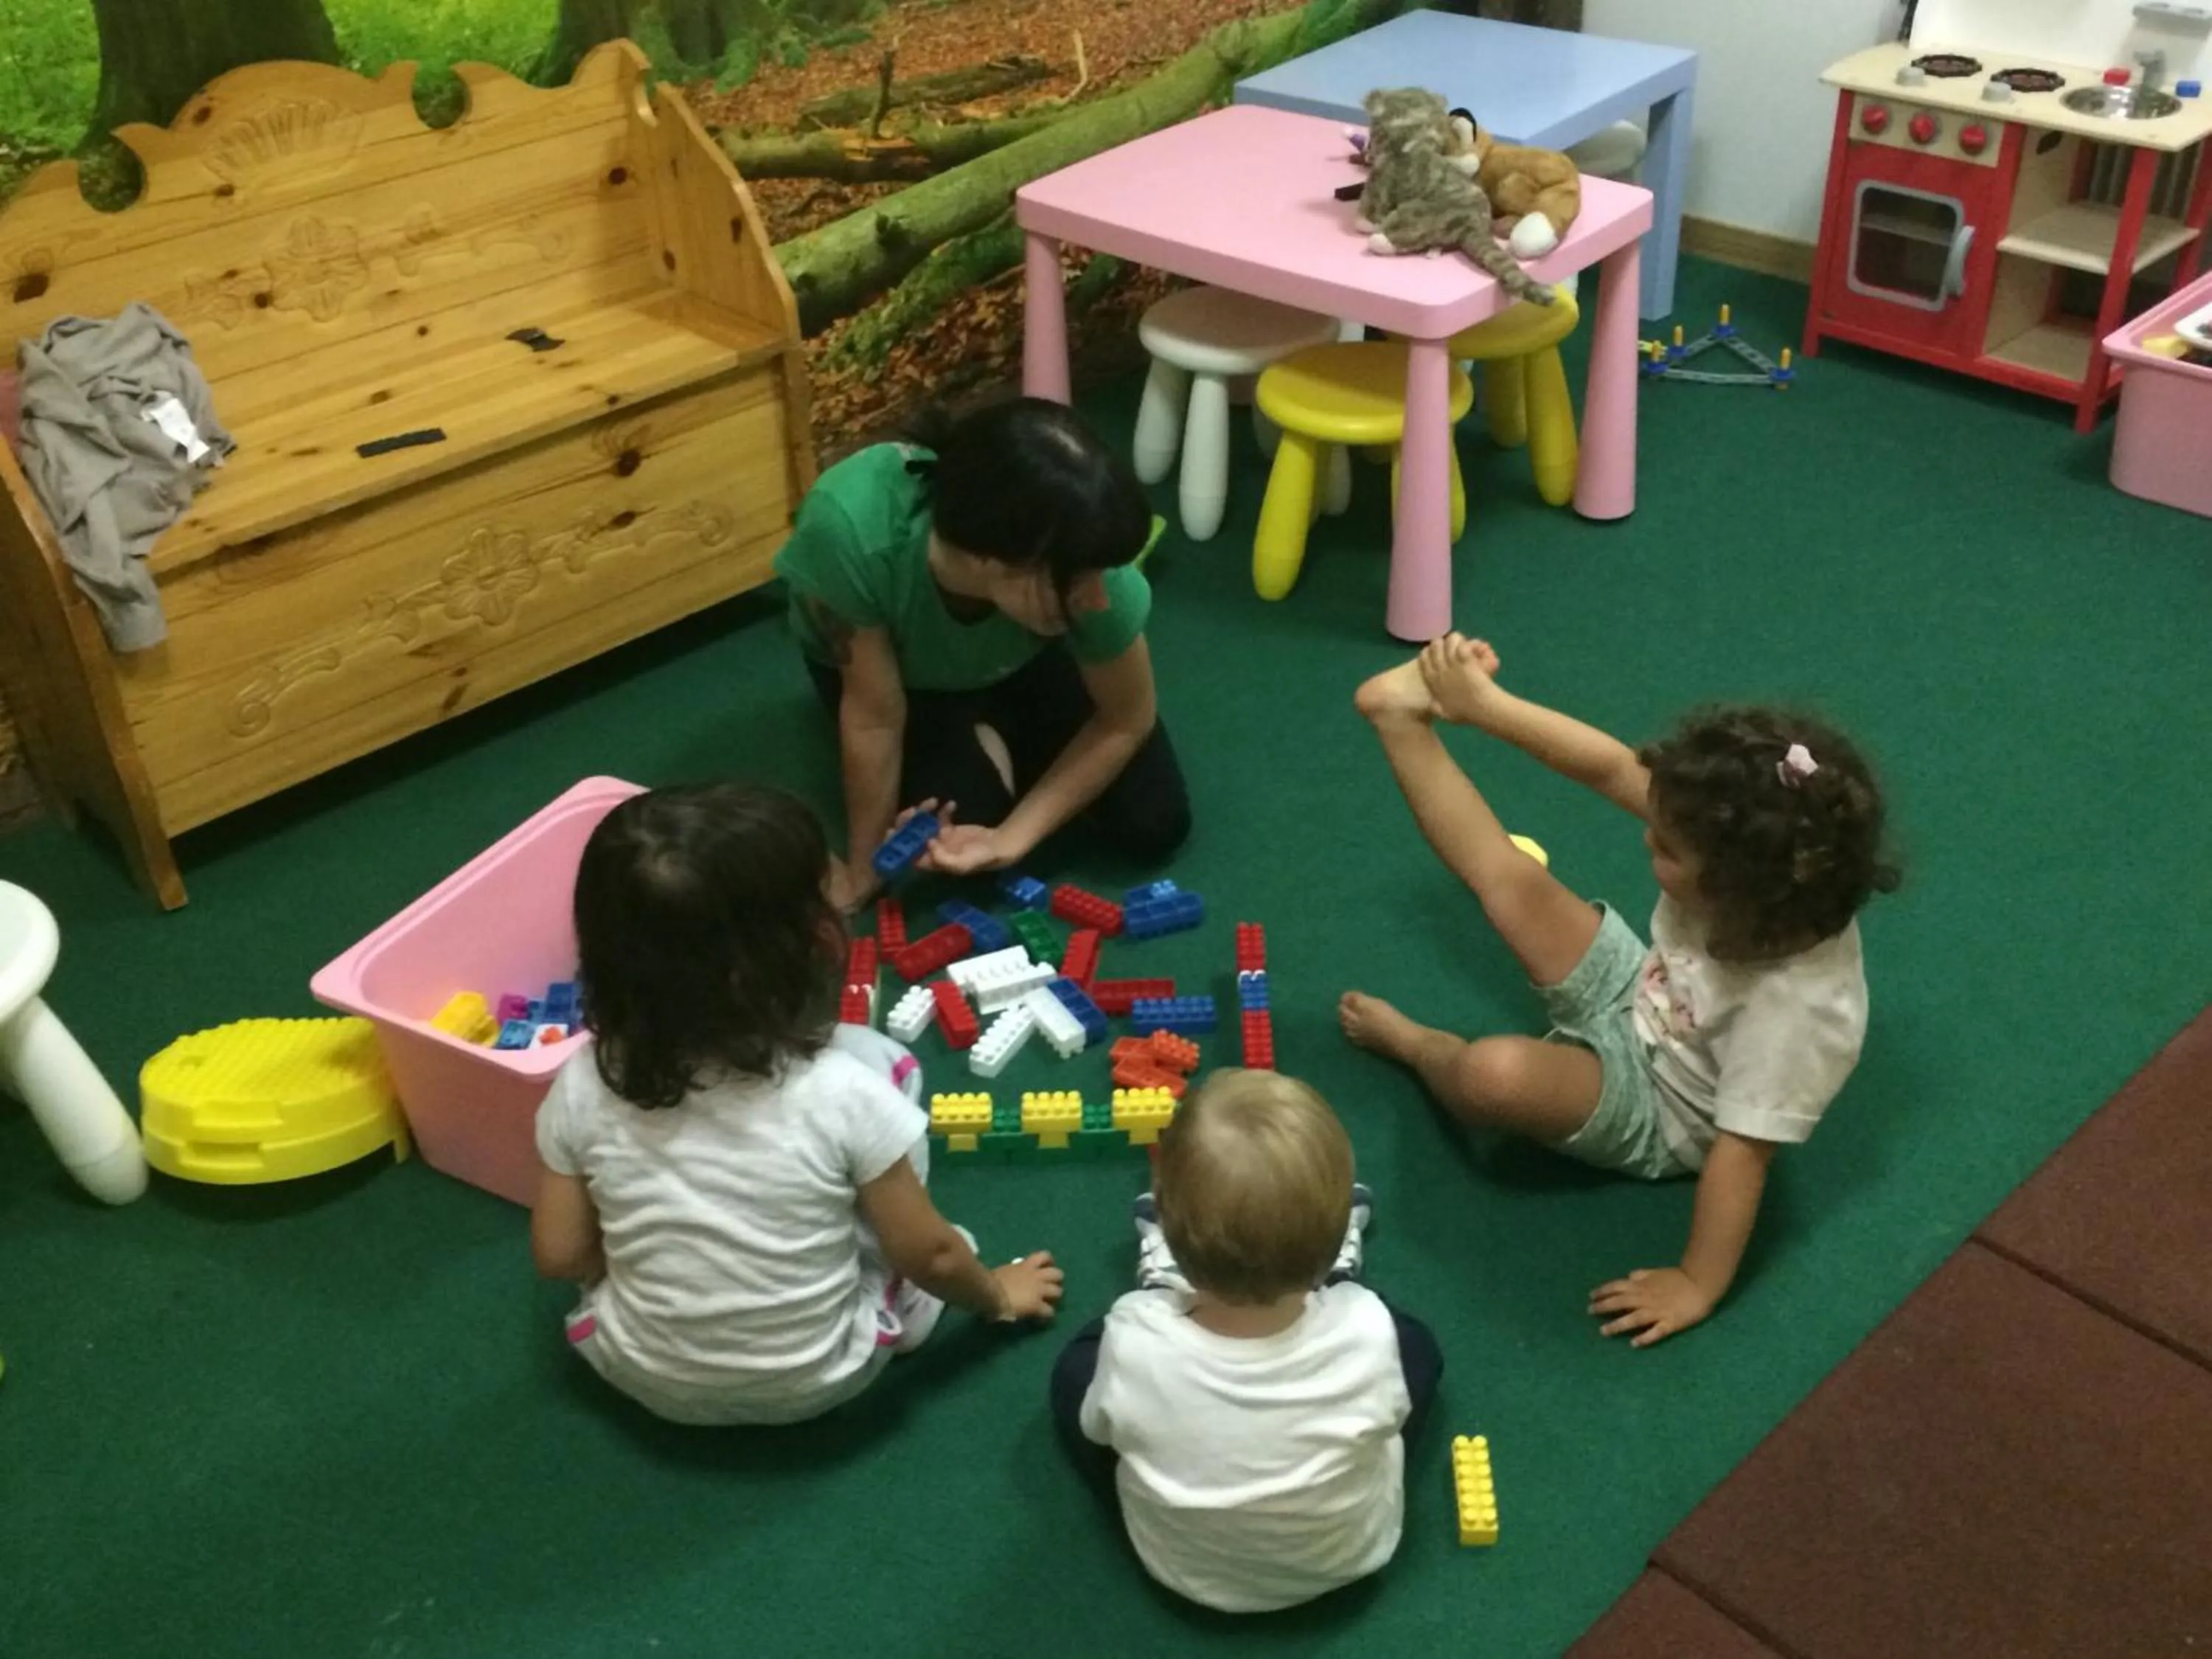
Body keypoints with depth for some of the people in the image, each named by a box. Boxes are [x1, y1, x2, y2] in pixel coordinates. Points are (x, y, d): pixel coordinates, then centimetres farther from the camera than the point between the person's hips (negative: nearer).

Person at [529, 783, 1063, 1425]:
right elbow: (930, 1254, -14)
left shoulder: (584, 1089, -19)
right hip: (822, 1379, -2)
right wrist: (998, 1295, 8)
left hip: (646, 1376, 3)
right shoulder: (840, 1092, -27)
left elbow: (560, 1255, -6)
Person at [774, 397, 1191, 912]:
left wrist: (1011, 838, -24)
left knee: (1155, 826, -6)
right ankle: (981, 738, 14)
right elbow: (873, 716, -29)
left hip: (1023, 659, 1)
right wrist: (864, 869, -17)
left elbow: (1128, 721, -18)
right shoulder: (850, 527, -45)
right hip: (885, 661, -1)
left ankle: (994, 731, 20)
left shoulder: (1085, 560, -38)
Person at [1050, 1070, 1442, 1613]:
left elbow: (1099, 1431, -13)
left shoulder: (1135, 1341, -38)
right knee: (1413, 1342, 17)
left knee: (1076, 1365, 17)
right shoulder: (1366, 1334, -38)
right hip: (1344, 1558, 0)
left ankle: (1160, 1279, 40)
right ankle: (1343, 1274, 42)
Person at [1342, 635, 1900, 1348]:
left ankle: (1417, 1044, 7)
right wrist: (1483, 703, -25)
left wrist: (1698, 1284, -27)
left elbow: (1743, 1149, -33)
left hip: (1653, 1108, -6)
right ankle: (1404, 714, 9)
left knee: (1494, 1073, -29)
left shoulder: (1792, 1006, -40)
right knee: (1512, 881, -5)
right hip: (1640, 1000, 7)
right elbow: (1612, 768, -21)